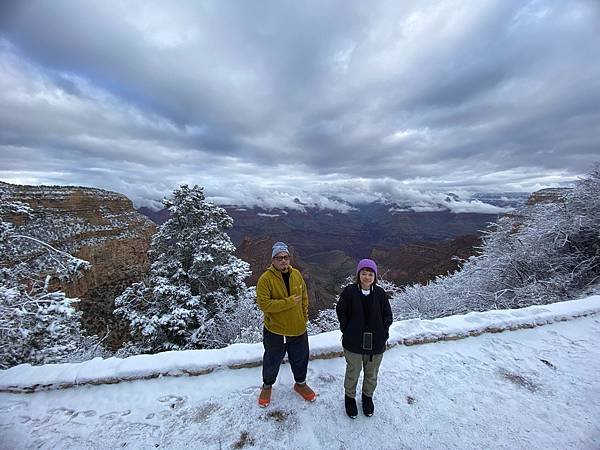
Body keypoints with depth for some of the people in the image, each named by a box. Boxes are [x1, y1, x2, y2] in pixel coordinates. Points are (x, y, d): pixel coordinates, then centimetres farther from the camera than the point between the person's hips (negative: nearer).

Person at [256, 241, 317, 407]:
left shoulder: (296, 274, -4)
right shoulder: (265, 279, -20)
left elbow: (304, 296, 7)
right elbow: (263, 304, -26)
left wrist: (304, 317, 6)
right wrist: (288, 302, -27)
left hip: (298, 329, 4)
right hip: (275, 330, -4)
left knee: (300, 358, 23)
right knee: (272, 360, 20)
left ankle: (300, 383, 51)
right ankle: (267, 386, 49)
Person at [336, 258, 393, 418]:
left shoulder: (380, 294, -9)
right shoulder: (349, 291, -15)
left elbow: (387, 316, 1)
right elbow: (341, 312, -5)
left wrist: (382, 333, -6)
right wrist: (347, 331, -6)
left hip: (376, 344, 2)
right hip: (353, 343, -2)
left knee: (372, 374, 22)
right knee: (353, 373, 17)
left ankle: (368, 396, 51)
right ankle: (349, 396, 45)